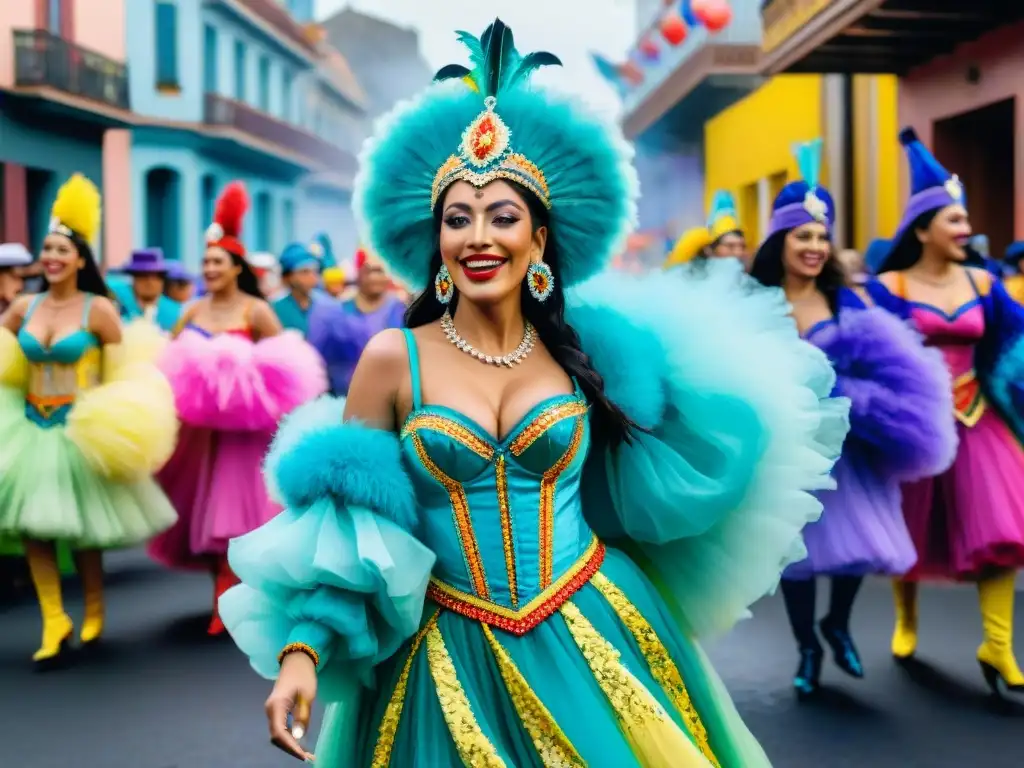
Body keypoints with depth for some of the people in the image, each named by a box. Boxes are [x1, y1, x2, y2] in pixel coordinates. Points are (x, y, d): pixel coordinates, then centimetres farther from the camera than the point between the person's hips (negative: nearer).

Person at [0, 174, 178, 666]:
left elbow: (124, 376, -6)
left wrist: (120, 423, -13)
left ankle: (94, 613, 26)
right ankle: (54, 624, 10)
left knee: (80, 529, 5)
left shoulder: (98, 309, -9)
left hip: (81, 432, -4)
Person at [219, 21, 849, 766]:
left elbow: (644, 481, 9)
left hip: (595, 634, 2)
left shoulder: (579, 350, 0)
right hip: (455, 656, -1)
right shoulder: (393, 358, -5)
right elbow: (341, 514, -4)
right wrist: (301, 651, -14)